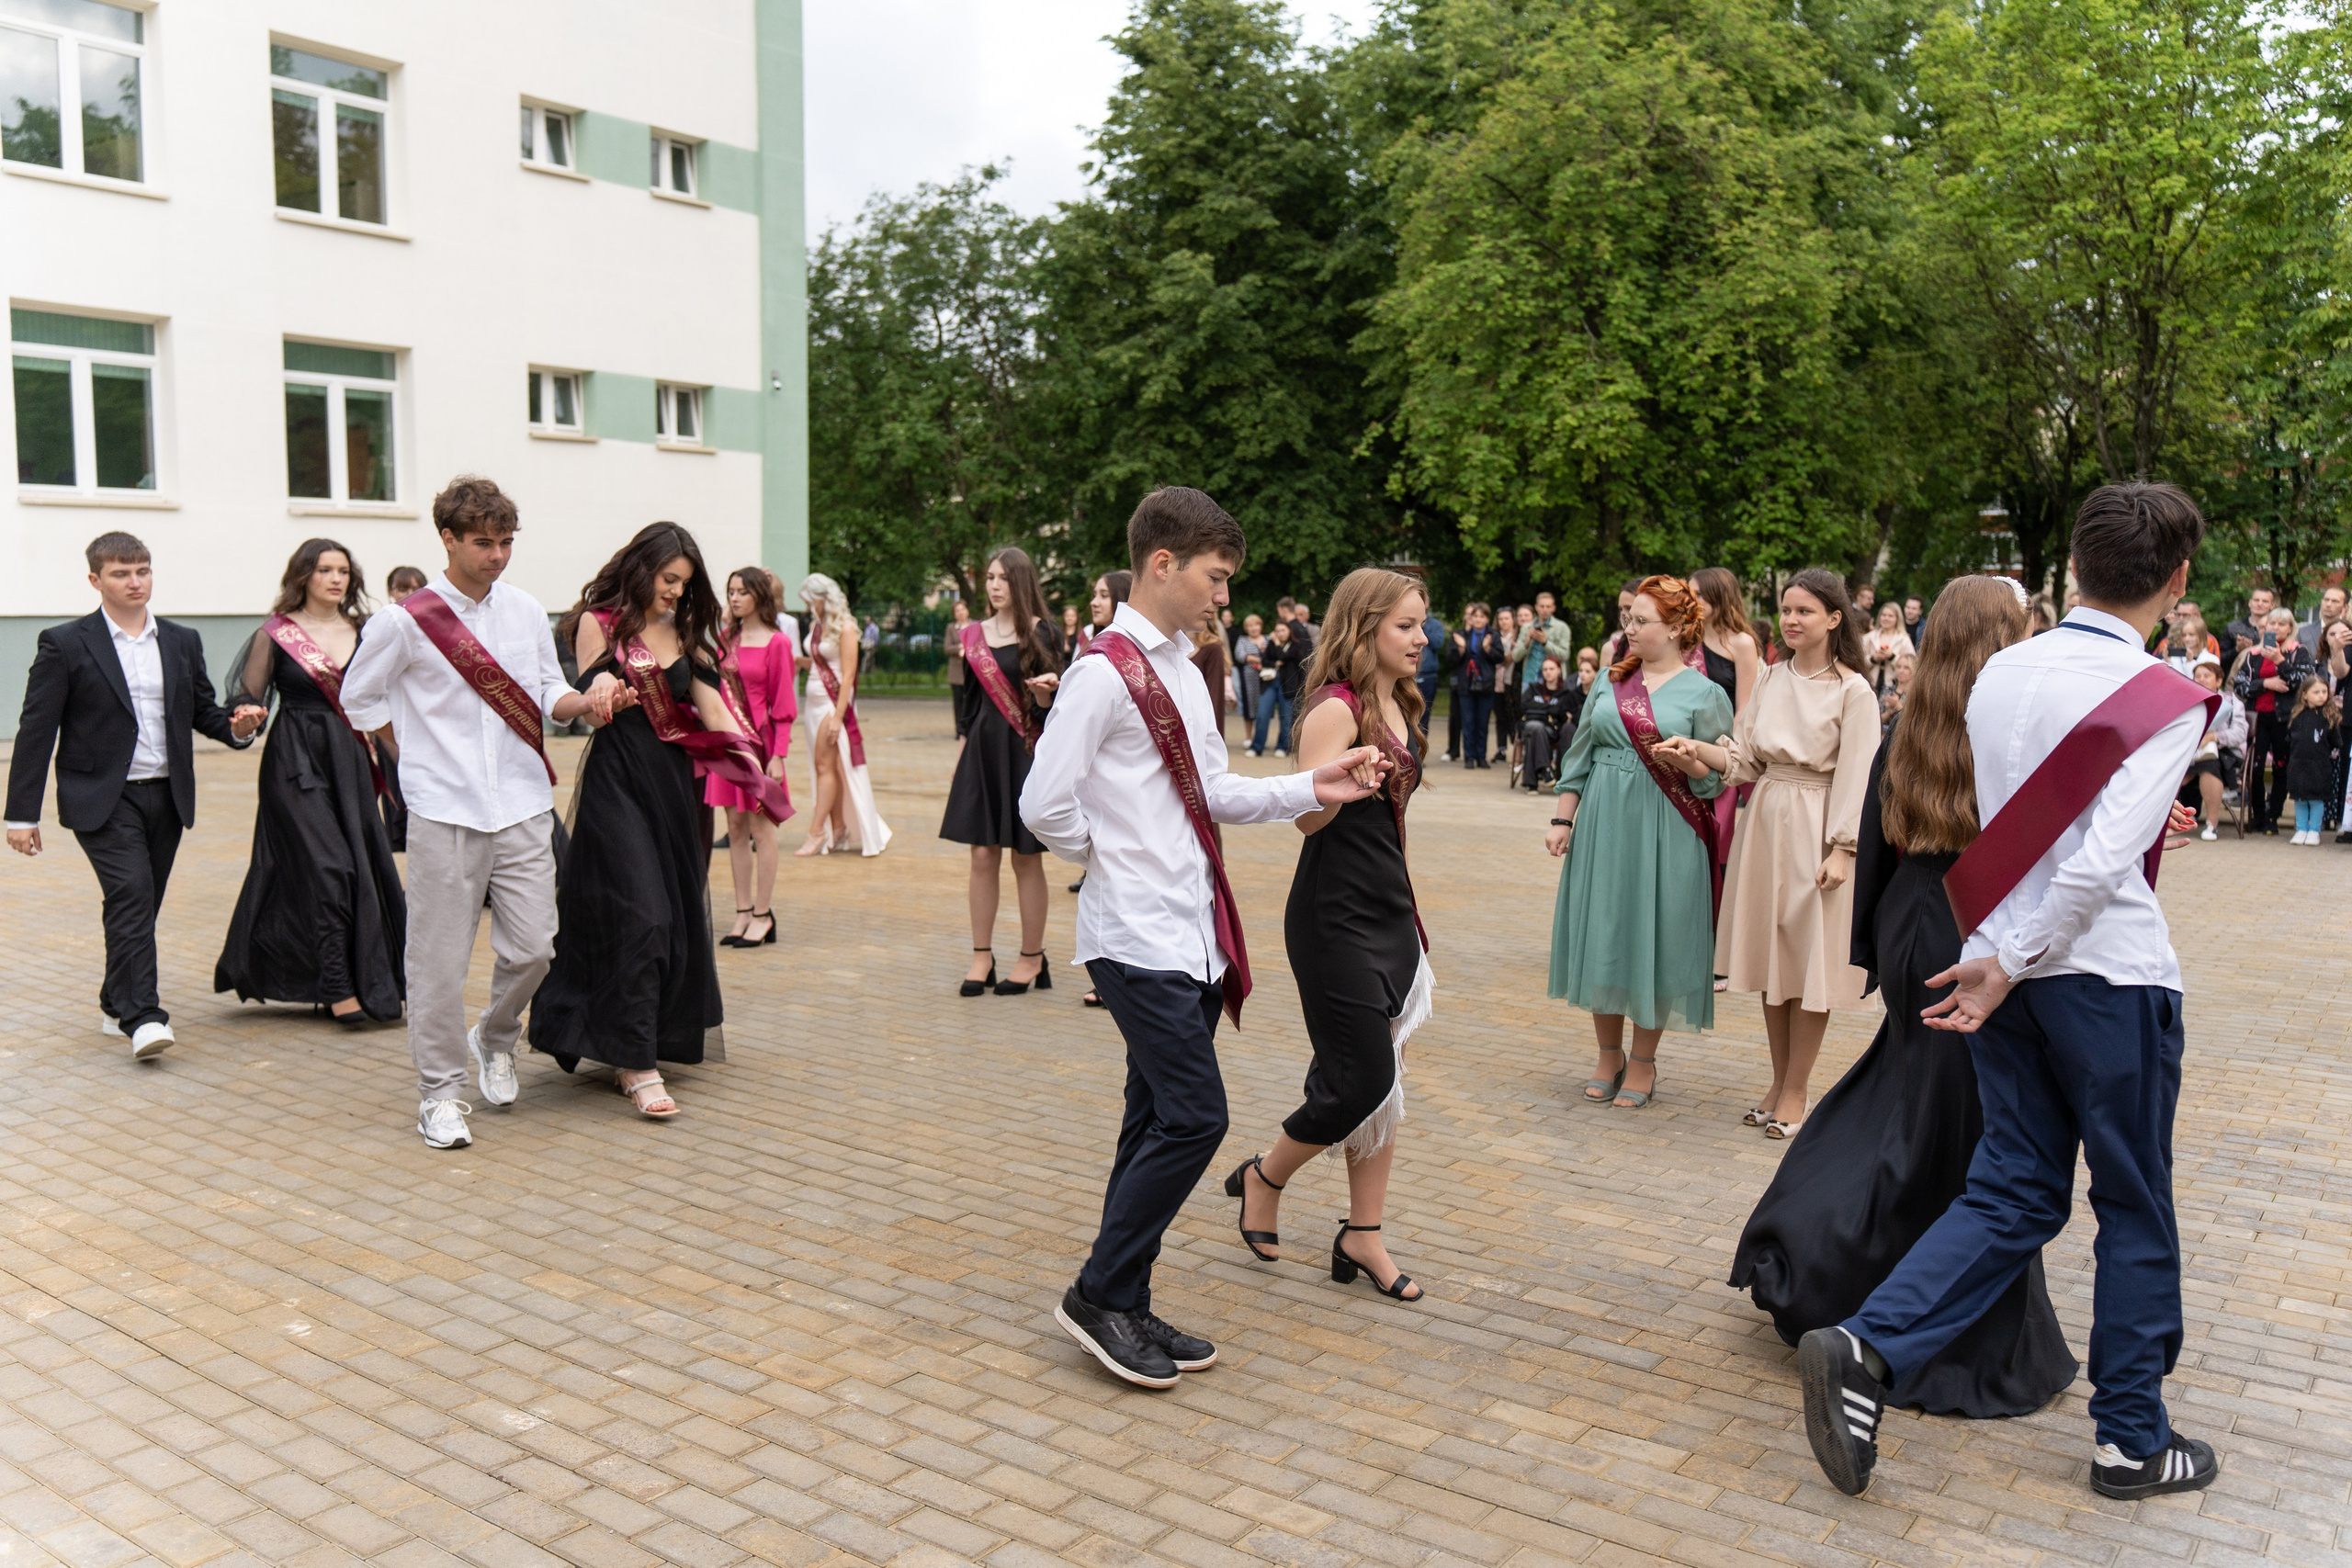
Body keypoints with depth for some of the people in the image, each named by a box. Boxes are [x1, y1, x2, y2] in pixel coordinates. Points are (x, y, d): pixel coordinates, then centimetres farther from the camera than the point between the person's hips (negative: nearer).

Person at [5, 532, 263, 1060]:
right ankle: (142, 1018, -20)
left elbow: (202, 710, 18)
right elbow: (36, 730, -4)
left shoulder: (183, 642, 11)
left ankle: (116, 1004, 27)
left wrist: (235, 726, -7)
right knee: (131, 894, -18)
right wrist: (23, 813, -7)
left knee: (141, 905, 11)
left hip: (167, 797, 5)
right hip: (102, 798, -5)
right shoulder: (64, 644, -3)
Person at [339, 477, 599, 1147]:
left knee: (532, 946, 2)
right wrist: (417, 755, 5)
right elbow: (358, 698, 6)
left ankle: (495, 1039, 31)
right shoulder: (406, 621, -4)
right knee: (439, 957, 1)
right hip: (444, 813, -3)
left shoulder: (526, 611, 8)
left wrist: (586, 701, -10)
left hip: (523, 805, 3)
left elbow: (548, 694, 11)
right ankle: (440, 1091, 14)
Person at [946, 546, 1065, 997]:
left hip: (1026, 751, -4)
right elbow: (969, 701, 14)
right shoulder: (975, 634, 10)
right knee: (982, 855, 4)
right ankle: (982, 956, 12)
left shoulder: (1041, 633, -3)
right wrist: (958, 761, 12)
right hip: (983, 750, 4)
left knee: (1026, 858, 2)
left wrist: (1045, 688, -28)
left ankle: (1032, 958, 13)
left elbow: (1046, 705, -6)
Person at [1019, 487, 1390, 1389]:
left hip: (1190, 932, 9)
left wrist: (1311, 789, 5)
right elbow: (1045, 807, -18)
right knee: (1194, 1117, -10)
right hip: (1140, 935, -9)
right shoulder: (1105, 673, -14)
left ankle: (1120, 1309, 22)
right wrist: (1112, 857, -4)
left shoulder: (1181, 670, 15)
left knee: (1161, 1121, 12)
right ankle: (1101, 1295, 6)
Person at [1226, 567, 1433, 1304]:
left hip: (1389, 913, 9)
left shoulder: (1395, 706, 13)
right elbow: (1309, 817, -18)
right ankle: (1263, 1176, 20)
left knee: (1381, 1081, 9)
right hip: (1335, 918, -9)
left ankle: (1363, 1236, 19)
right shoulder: (1336, 708, -14)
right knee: (1361, 1079, -5)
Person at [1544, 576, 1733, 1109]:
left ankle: (1643, 1061, 18)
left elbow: (1717, 777, -2)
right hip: (1603, 826, 4)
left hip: (1665, 835, -4)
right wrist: (1562, 819, 7)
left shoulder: (1704, 694, -2)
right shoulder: (1610, 681, 10)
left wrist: (1685, 760, -21)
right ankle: (1609, 1056, 22)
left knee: (1653, 938, 2)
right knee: (1601, 933, 7)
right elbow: (1580, 756, 12)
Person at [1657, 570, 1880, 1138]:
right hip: (1765, 821, 6)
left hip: (1816, 832, -5)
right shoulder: (1772, 679, 8)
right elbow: (1745, 759, 9)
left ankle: (1795, 1091, 11)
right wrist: (1697, 749, -8)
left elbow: (1856, 778, -11)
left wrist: (1840, 850, -16)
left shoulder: (1853, 692, -8)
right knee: (1770, 958, 11)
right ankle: (1779, 1080, 22)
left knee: (1810, 961, 0)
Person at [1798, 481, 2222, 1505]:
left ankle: (1867, 1346, -4)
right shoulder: (2166, 701, -14)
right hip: (2109, 974, -5)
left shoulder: (2000, 672, 3)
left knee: (2014, 1191, 13)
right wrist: (2009, 962, -15)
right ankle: (2131, 1439, 24)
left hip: (2002, 967, 5)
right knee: (2135, 1207, 12)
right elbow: (2100, 864, -22)